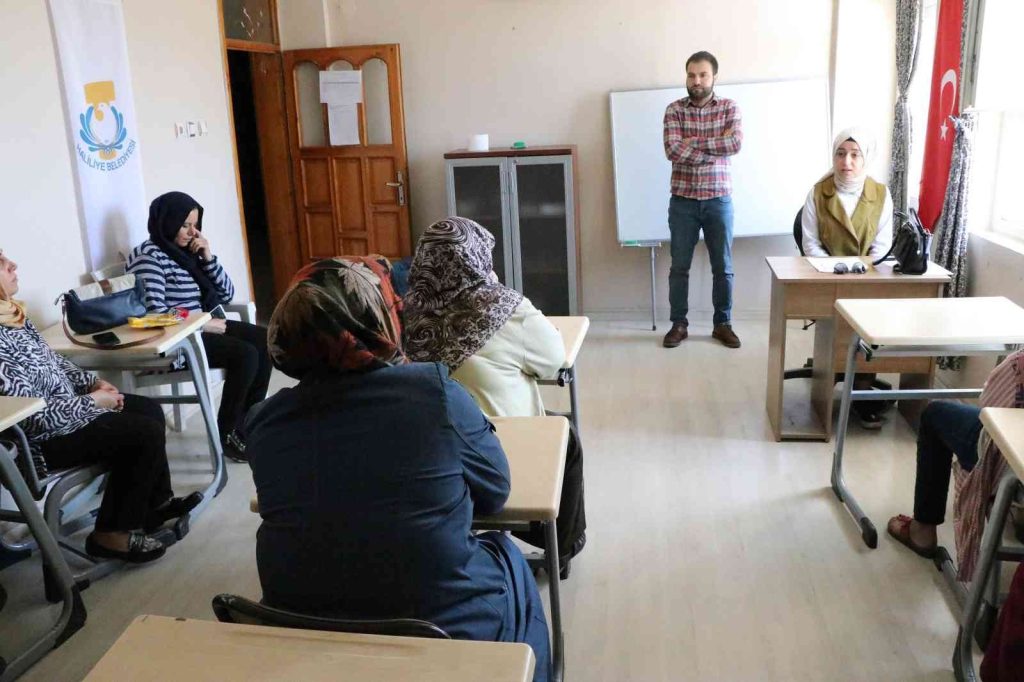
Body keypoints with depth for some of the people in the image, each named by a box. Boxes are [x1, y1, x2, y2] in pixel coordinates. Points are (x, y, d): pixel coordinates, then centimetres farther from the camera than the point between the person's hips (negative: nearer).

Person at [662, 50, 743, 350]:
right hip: (683, 201, 0)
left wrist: (695, 141, -14)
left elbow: (736, 143, -15)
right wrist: (716, 147, -13)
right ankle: (678, 324, 18)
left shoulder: (729, 108, 1)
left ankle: (723, 324, 20)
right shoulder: (674, 109, 0)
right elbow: (672, 150, -15)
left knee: (723, 267, 7)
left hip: (718, 200, 0)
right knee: (679, 267, 6)